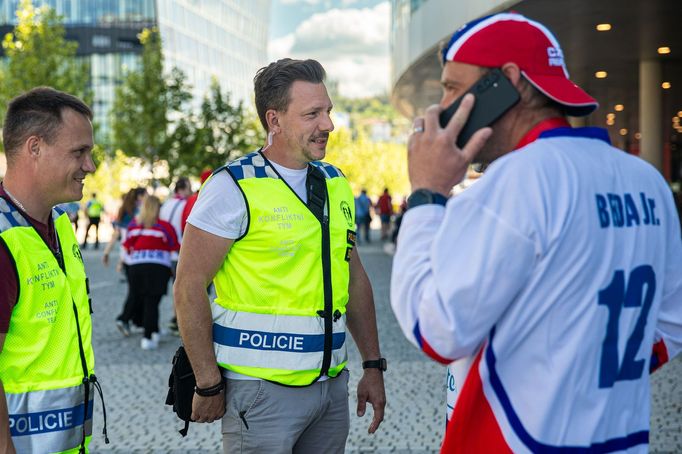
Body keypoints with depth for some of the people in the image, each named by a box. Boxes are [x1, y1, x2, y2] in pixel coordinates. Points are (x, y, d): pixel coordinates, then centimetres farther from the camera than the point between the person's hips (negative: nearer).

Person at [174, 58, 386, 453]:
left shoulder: (336, 185, 9)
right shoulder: (234, 188, -10)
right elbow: (190, 287, -11)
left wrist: (373, 365, 11)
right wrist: (209, 385, -11)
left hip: (332, 385, 6)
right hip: (262, 389, -6)